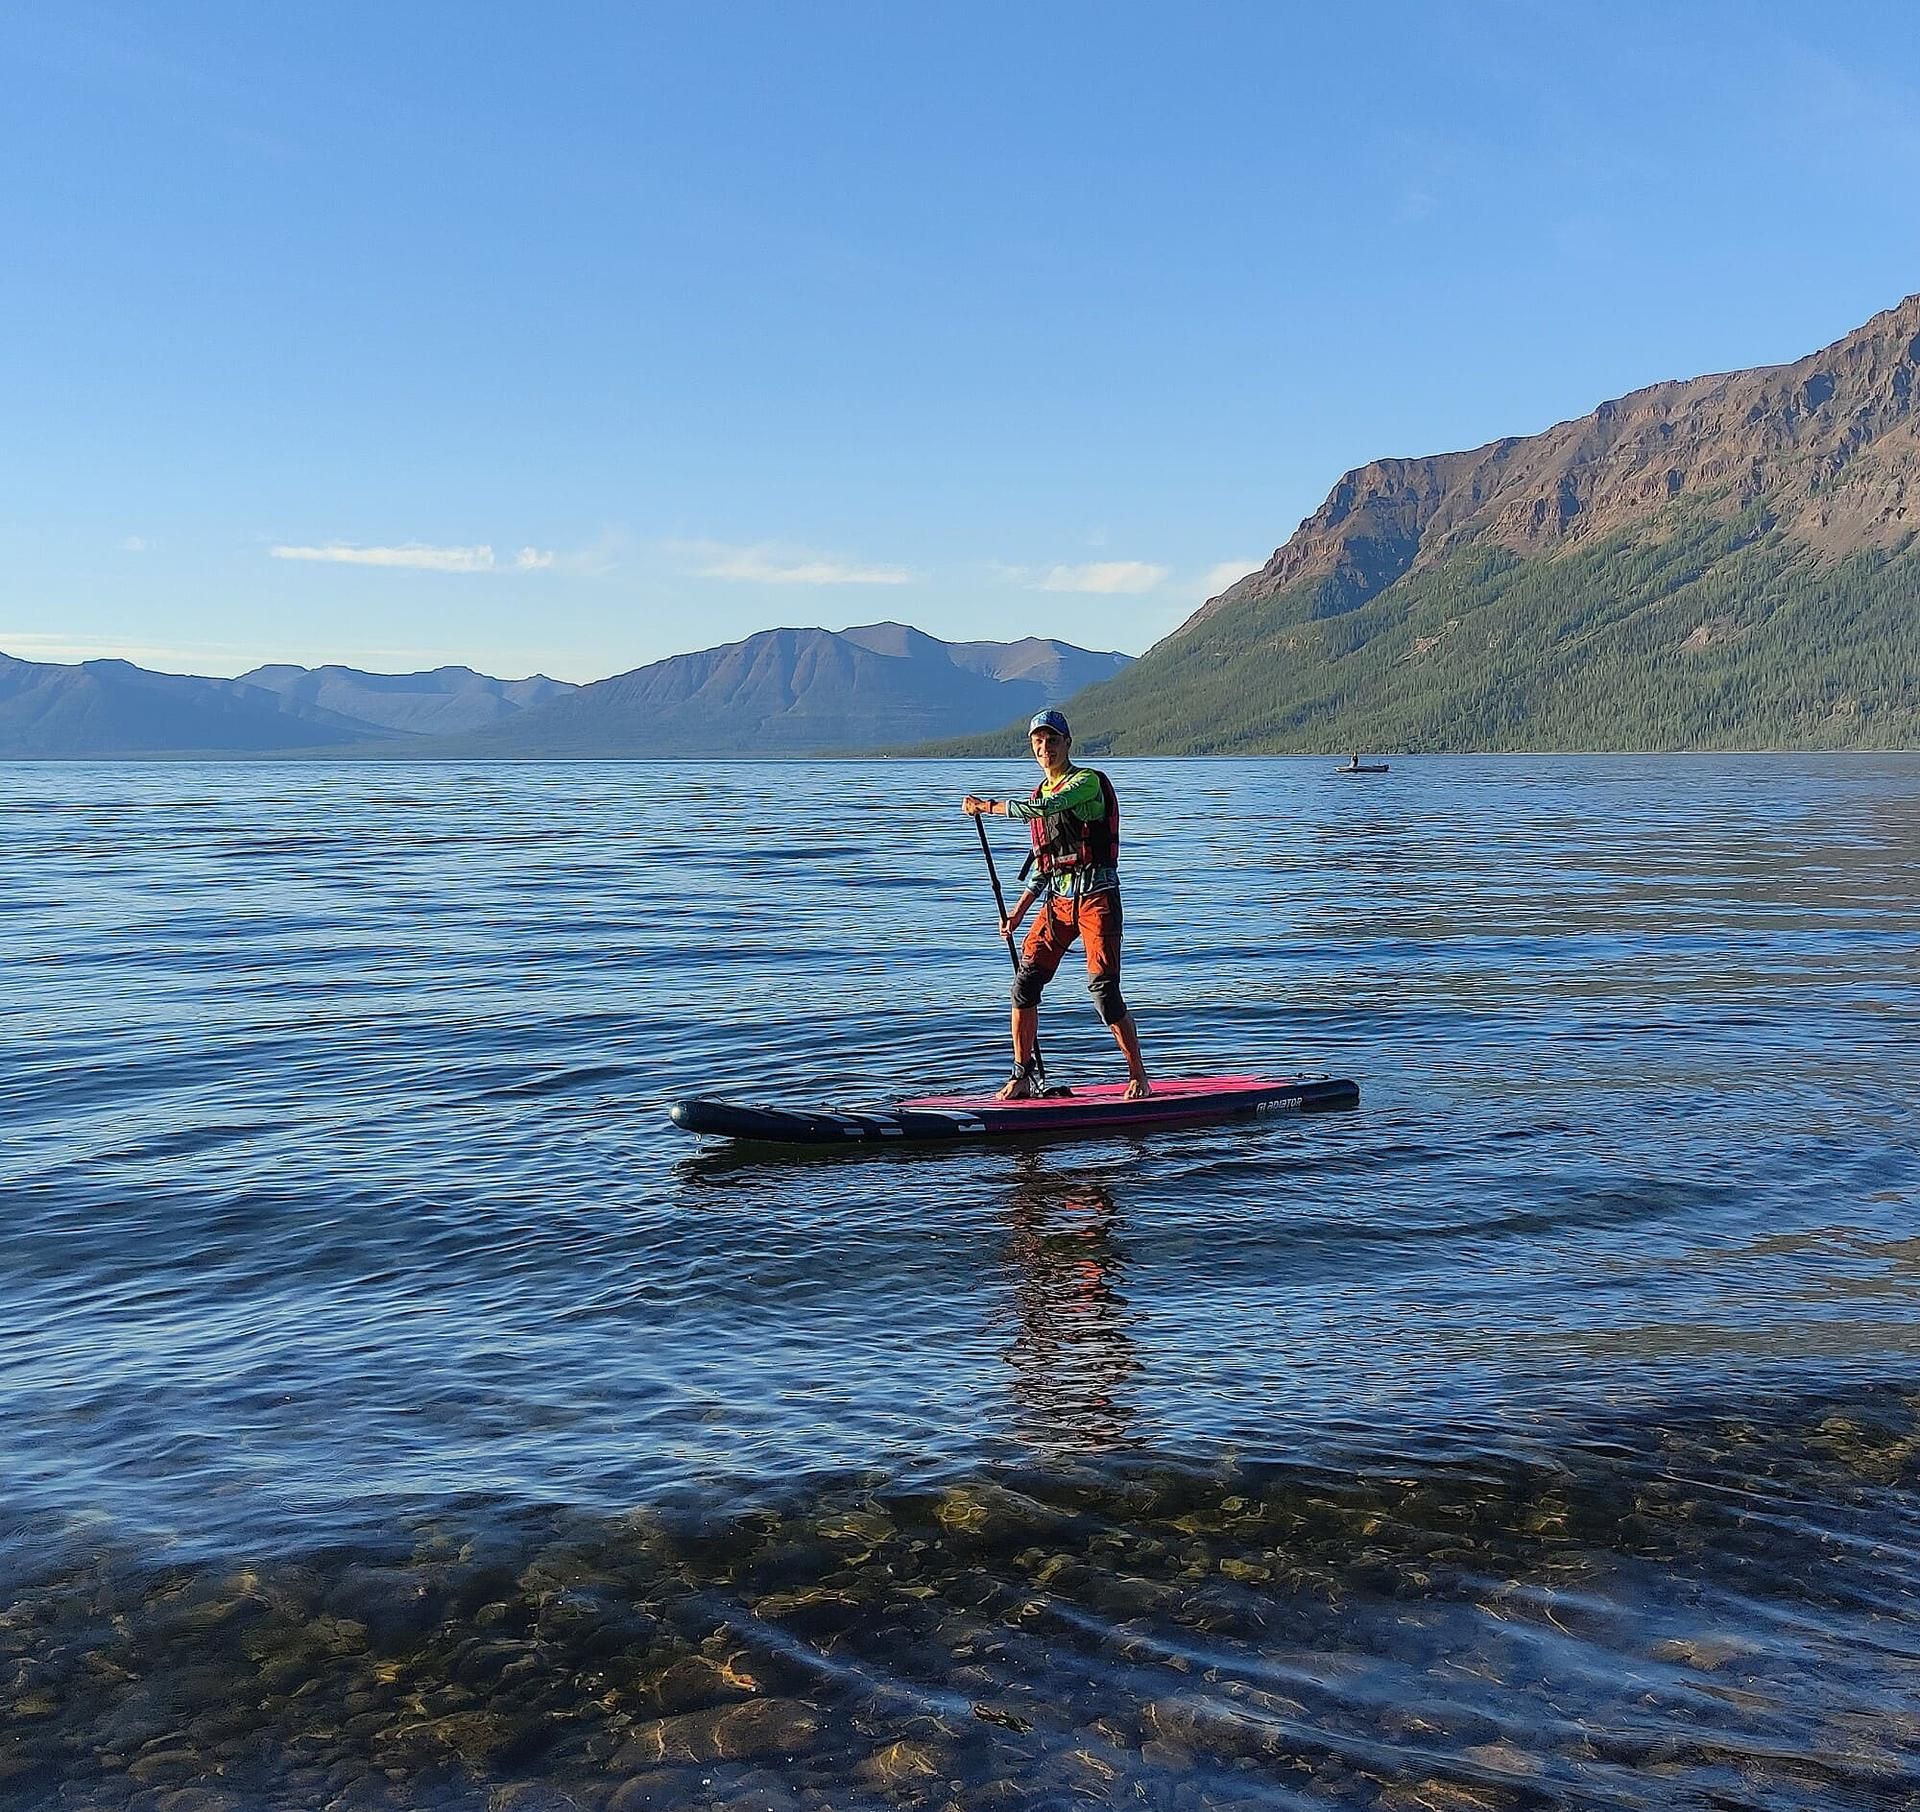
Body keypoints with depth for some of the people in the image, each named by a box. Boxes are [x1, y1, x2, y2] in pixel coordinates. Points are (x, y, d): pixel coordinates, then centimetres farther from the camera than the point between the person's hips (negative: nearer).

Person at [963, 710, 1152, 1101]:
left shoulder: (1088, 781, -7)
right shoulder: (1042, 793, 16)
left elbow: (1043, 808, -26)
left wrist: (987, 806, -17)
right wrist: (1019, 910, 14)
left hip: (1096, 897, -7)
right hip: (1058, 902, 7)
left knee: (1104, 990, -10)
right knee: (1024, 983, -1)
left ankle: (1139, 1077, 5)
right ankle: (1022, 1077, 9)